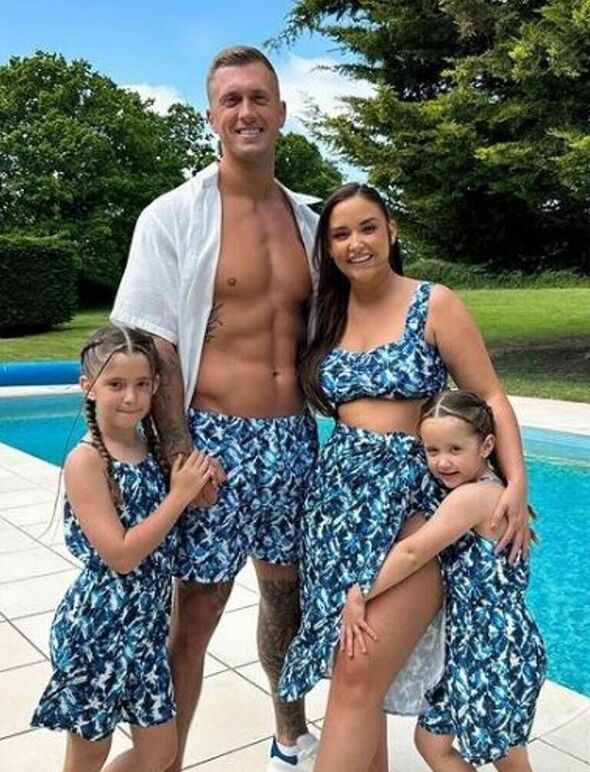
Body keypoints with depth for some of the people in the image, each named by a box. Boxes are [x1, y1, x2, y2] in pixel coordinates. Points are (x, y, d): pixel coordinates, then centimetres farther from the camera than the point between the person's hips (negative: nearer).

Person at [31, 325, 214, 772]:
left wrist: (198, 483, -2)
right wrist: (180, 494, -20)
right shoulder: (86, 460, -19)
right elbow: (120, 555, -22)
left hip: (147, 624, 6)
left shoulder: (154, 447, 2)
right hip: (98, 628, -6)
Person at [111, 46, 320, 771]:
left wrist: (321, 431, 10)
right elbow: (152, 344, -8)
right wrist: (180, 452, -16)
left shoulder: (307, 217, 11)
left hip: (293, 439, 5)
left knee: (289, 593, 19)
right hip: (215, 439, -5)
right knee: (194, 615, 3)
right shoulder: (174, 215, -3)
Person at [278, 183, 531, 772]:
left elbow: (490, 398, -2)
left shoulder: (434, 305, -1)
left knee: (358, 674, -12)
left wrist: (516, 483, -13)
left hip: (412, 500, -4)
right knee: (354, 670, 7)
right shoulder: (326, 317, 12)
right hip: (339, 494, 4)